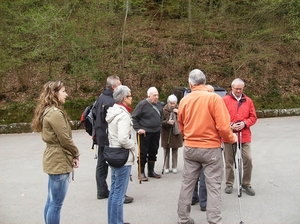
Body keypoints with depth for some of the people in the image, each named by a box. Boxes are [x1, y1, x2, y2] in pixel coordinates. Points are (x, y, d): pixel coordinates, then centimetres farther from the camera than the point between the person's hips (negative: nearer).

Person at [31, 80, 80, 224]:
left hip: (54, 159, 10)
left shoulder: (47, 111, 13)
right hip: (60, 161, -10)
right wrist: (76, 154, -3)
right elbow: (65, 139, -19)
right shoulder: (55, 113, -18)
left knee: (51, 200, 18)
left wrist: (72, 155, 5)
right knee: (56, 203, -1)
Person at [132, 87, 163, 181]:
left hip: (156, 132, 7)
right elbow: (134, 117, -10)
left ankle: (151, 171, 27)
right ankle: (141, 173, 11)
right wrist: (138, 128, -13)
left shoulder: (159, 104, 7)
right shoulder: (142, 104, -14)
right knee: (143, 153, 0)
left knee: (153, 152, 14)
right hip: (145, 132, -7)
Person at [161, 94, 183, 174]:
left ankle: (174, 167, 20)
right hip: (166, 134, -2)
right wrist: (167, 122, -24)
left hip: (176, 133, 2)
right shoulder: (164, 110, -6)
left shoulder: (178, 109, 2)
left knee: (175, 151, 9)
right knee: (166, 151, 5)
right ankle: (166, 167, 16)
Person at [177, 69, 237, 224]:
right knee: (213, 187, 4)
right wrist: (231, 138, 3)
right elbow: (223, 126, -16)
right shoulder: (214, 98, -12)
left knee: (187, 183, 14)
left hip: (189, 148, 4)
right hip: (211, 148, -4)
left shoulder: (184, 100, 2)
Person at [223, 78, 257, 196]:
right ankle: (229, 184, 21)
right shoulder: (225, 100, 0)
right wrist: (230, 126, -14)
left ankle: (246, 184, 16)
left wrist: (244, 123, -8)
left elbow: (253, 117, 9)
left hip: (244, 136, 2)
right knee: (229, 161, 7)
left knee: (248, 160, -1)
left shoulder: (248, 101, 9)